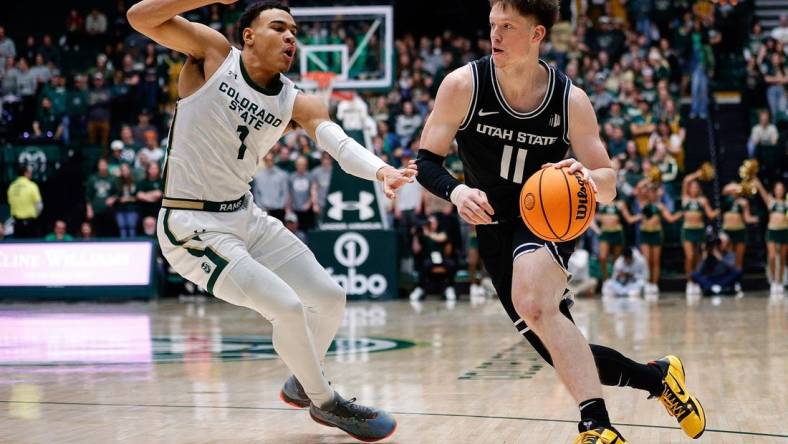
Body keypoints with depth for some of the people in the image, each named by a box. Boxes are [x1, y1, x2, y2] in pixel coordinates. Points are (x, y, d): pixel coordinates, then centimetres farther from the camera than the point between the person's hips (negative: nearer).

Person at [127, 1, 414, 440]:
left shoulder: (296, 103, 0)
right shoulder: (213, 52, -9)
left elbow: (340, 142, -18)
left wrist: (381, 170, -39)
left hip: (247, 217, 7)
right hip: (194, 226, -7)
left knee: (330, 298, 8)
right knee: (288, 308, -16)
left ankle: (303, 383, 35)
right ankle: (326, 403, 8)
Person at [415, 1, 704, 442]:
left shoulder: (570, 100, -13)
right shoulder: (464, 86, -13)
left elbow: (608, 186, -8)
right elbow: (427, 162, -9)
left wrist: (586, 178, -33)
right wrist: (457, 191, -32)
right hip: (495, 228, 3)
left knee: (533, 305, -35)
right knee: (563, 354, 3)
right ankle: (658, 376, 26)